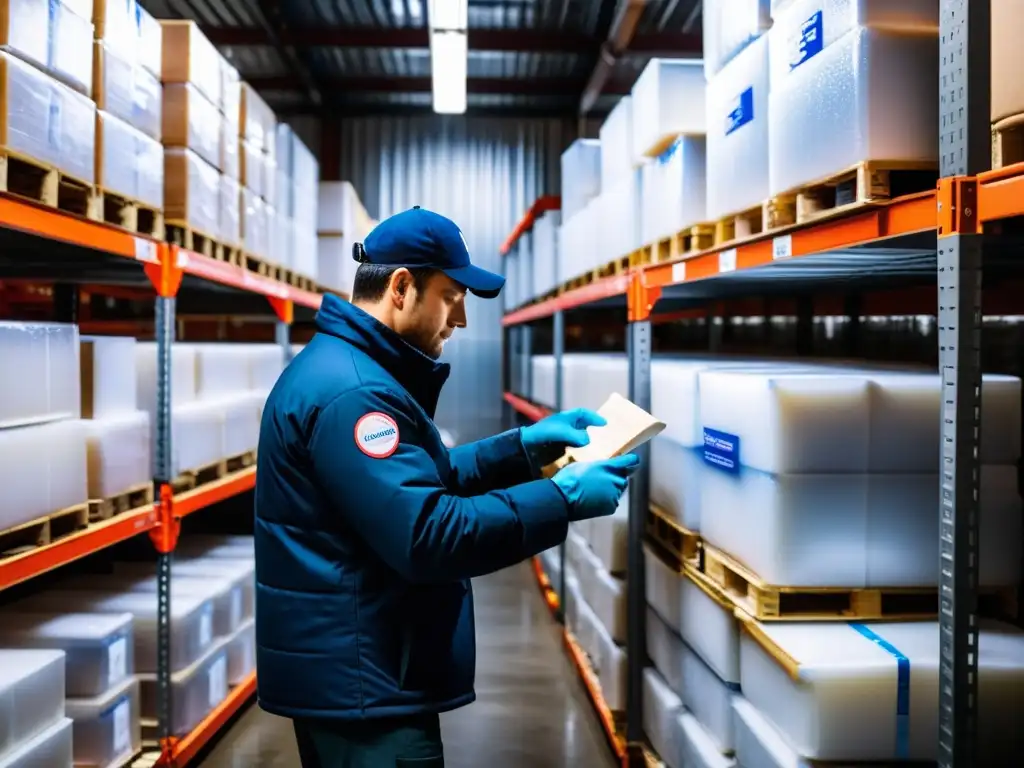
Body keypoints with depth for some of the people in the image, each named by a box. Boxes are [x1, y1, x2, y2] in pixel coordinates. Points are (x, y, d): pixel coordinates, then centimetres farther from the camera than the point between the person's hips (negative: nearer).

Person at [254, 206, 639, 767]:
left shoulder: (345, 368, 12)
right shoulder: (350, 391, -23)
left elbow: (426, 481, 17)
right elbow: (425, 535, -29)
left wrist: (526, 447, 8)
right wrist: (564, 499, -24)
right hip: (360, 680, -11)